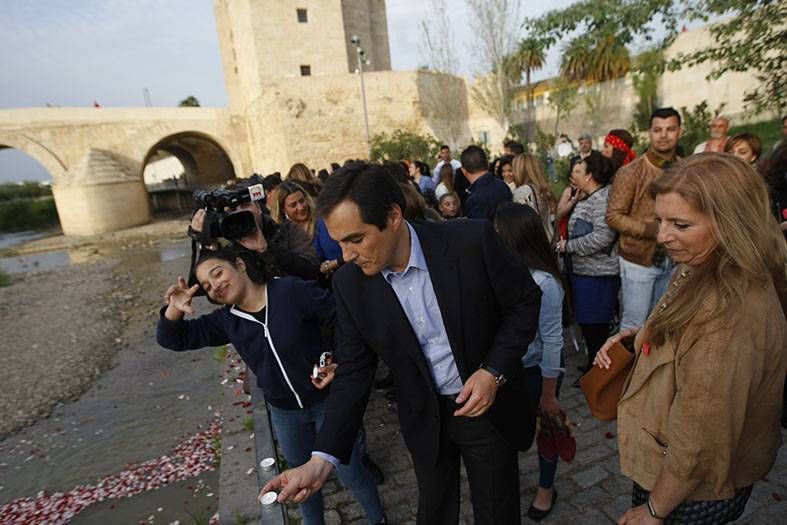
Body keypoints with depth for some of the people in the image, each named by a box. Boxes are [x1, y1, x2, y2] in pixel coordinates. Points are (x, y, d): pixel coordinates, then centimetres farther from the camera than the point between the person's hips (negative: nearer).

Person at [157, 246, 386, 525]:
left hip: (328, 399, -4)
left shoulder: (296, 291, -23)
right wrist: (174, 310, -21)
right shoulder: (227, 320, -5)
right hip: (284, 413, 5)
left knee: (350, 472, 11)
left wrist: (341, 363, -32)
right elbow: (172, 339, 0)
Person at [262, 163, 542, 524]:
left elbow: (525, 300, -9)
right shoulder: (350, 284, -15)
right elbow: (353, 372, -8)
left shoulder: (472, 240, -24)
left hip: (488, 404, -1)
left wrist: (494, 371, -20)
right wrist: (322, 460, -15)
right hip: (424, 418, 2)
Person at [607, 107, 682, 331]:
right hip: (639, 261, -5)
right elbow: (613, 216, -15)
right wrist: (653, 230, -21)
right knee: (634, 324, 3)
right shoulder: (631, 172, -12)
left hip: (672, 260, 5)